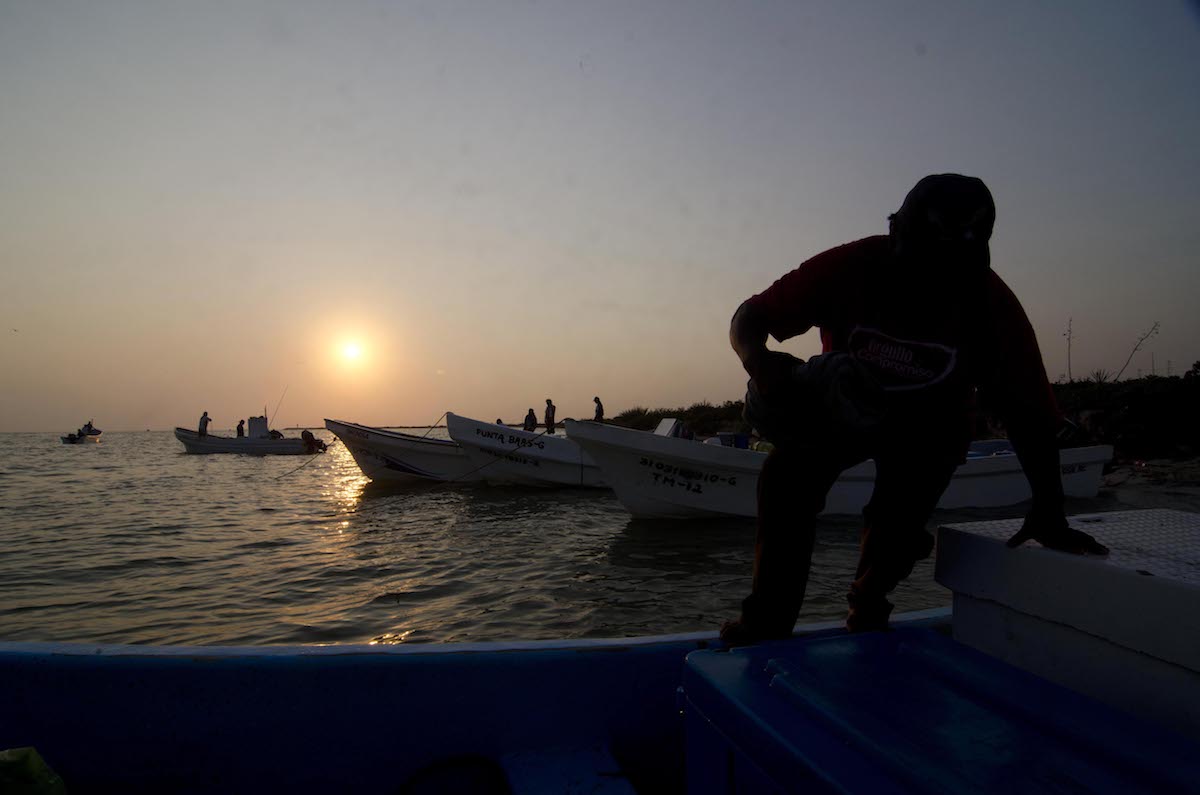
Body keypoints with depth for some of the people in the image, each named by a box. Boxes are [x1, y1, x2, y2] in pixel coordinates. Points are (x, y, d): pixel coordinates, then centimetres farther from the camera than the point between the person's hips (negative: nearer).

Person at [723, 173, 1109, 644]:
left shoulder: (991, 306, -26)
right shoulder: (850, 268, -28)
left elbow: (1029, 414, -20)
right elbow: (748, 319, -24)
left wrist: (1048, 516, -20)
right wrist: (759, 362, -47)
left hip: (928, 424, 0)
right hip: (841, 405, 1)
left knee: (900, 515, -25)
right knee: (787, 477, -23)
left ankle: (868, 605, 9)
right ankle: (768, 620, -7)